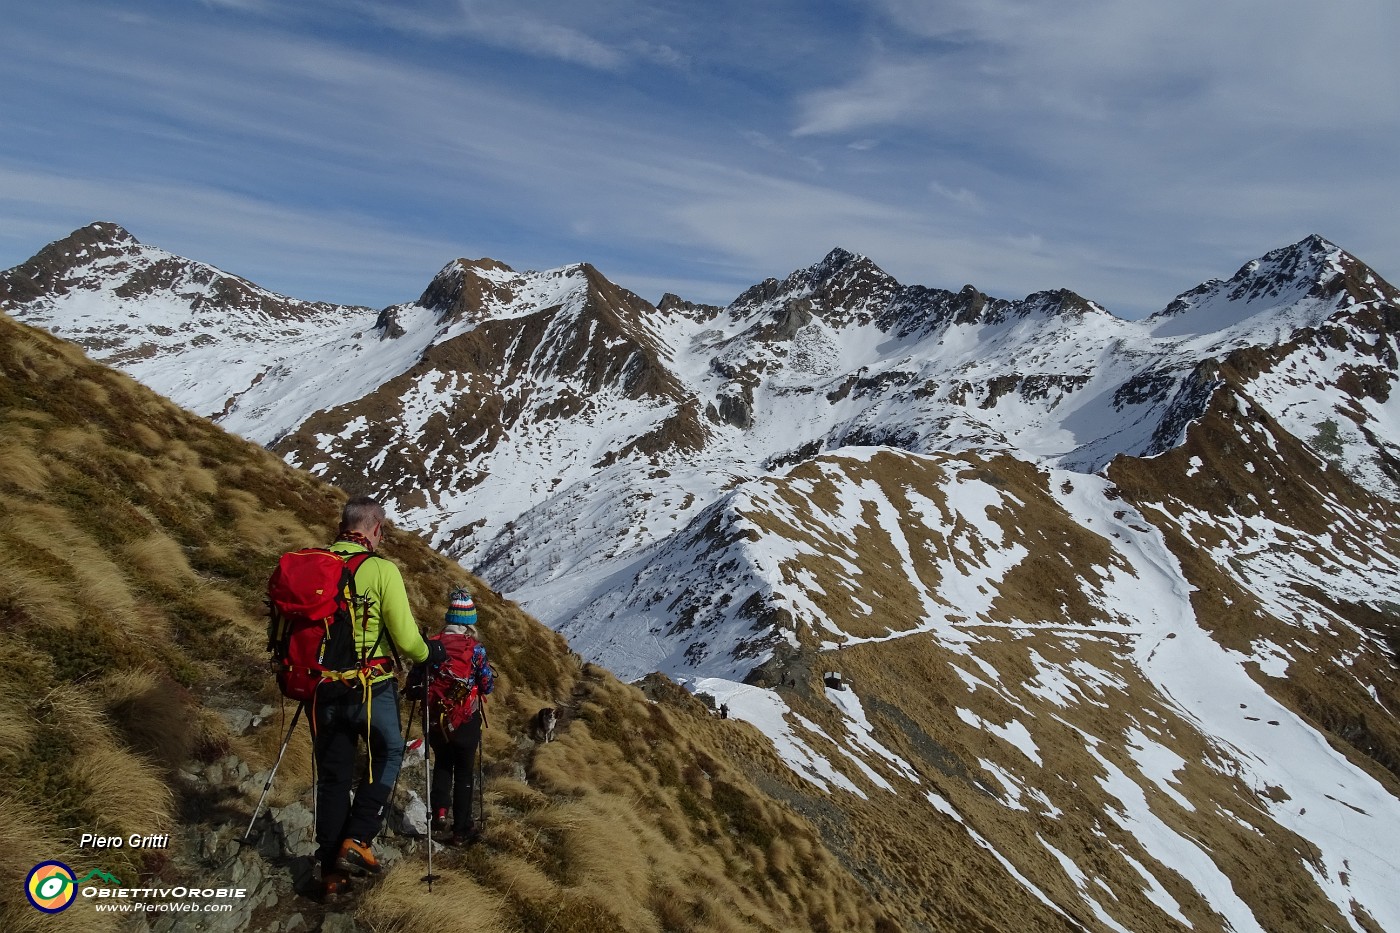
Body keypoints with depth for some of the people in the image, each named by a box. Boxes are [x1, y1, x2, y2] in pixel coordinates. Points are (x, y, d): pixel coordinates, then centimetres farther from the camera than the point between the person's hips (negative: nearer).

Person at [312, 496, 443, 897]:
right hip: (372, 690, -4)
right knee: (389, 754, 21)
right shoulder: (382, 570, -15)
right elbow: (405, 638, -17)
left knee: (332, 775, 17)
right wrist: (427, 654, 4)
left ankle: (331, 870, 25)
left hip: (323, 690, 4)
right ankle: (357, 838, 10)